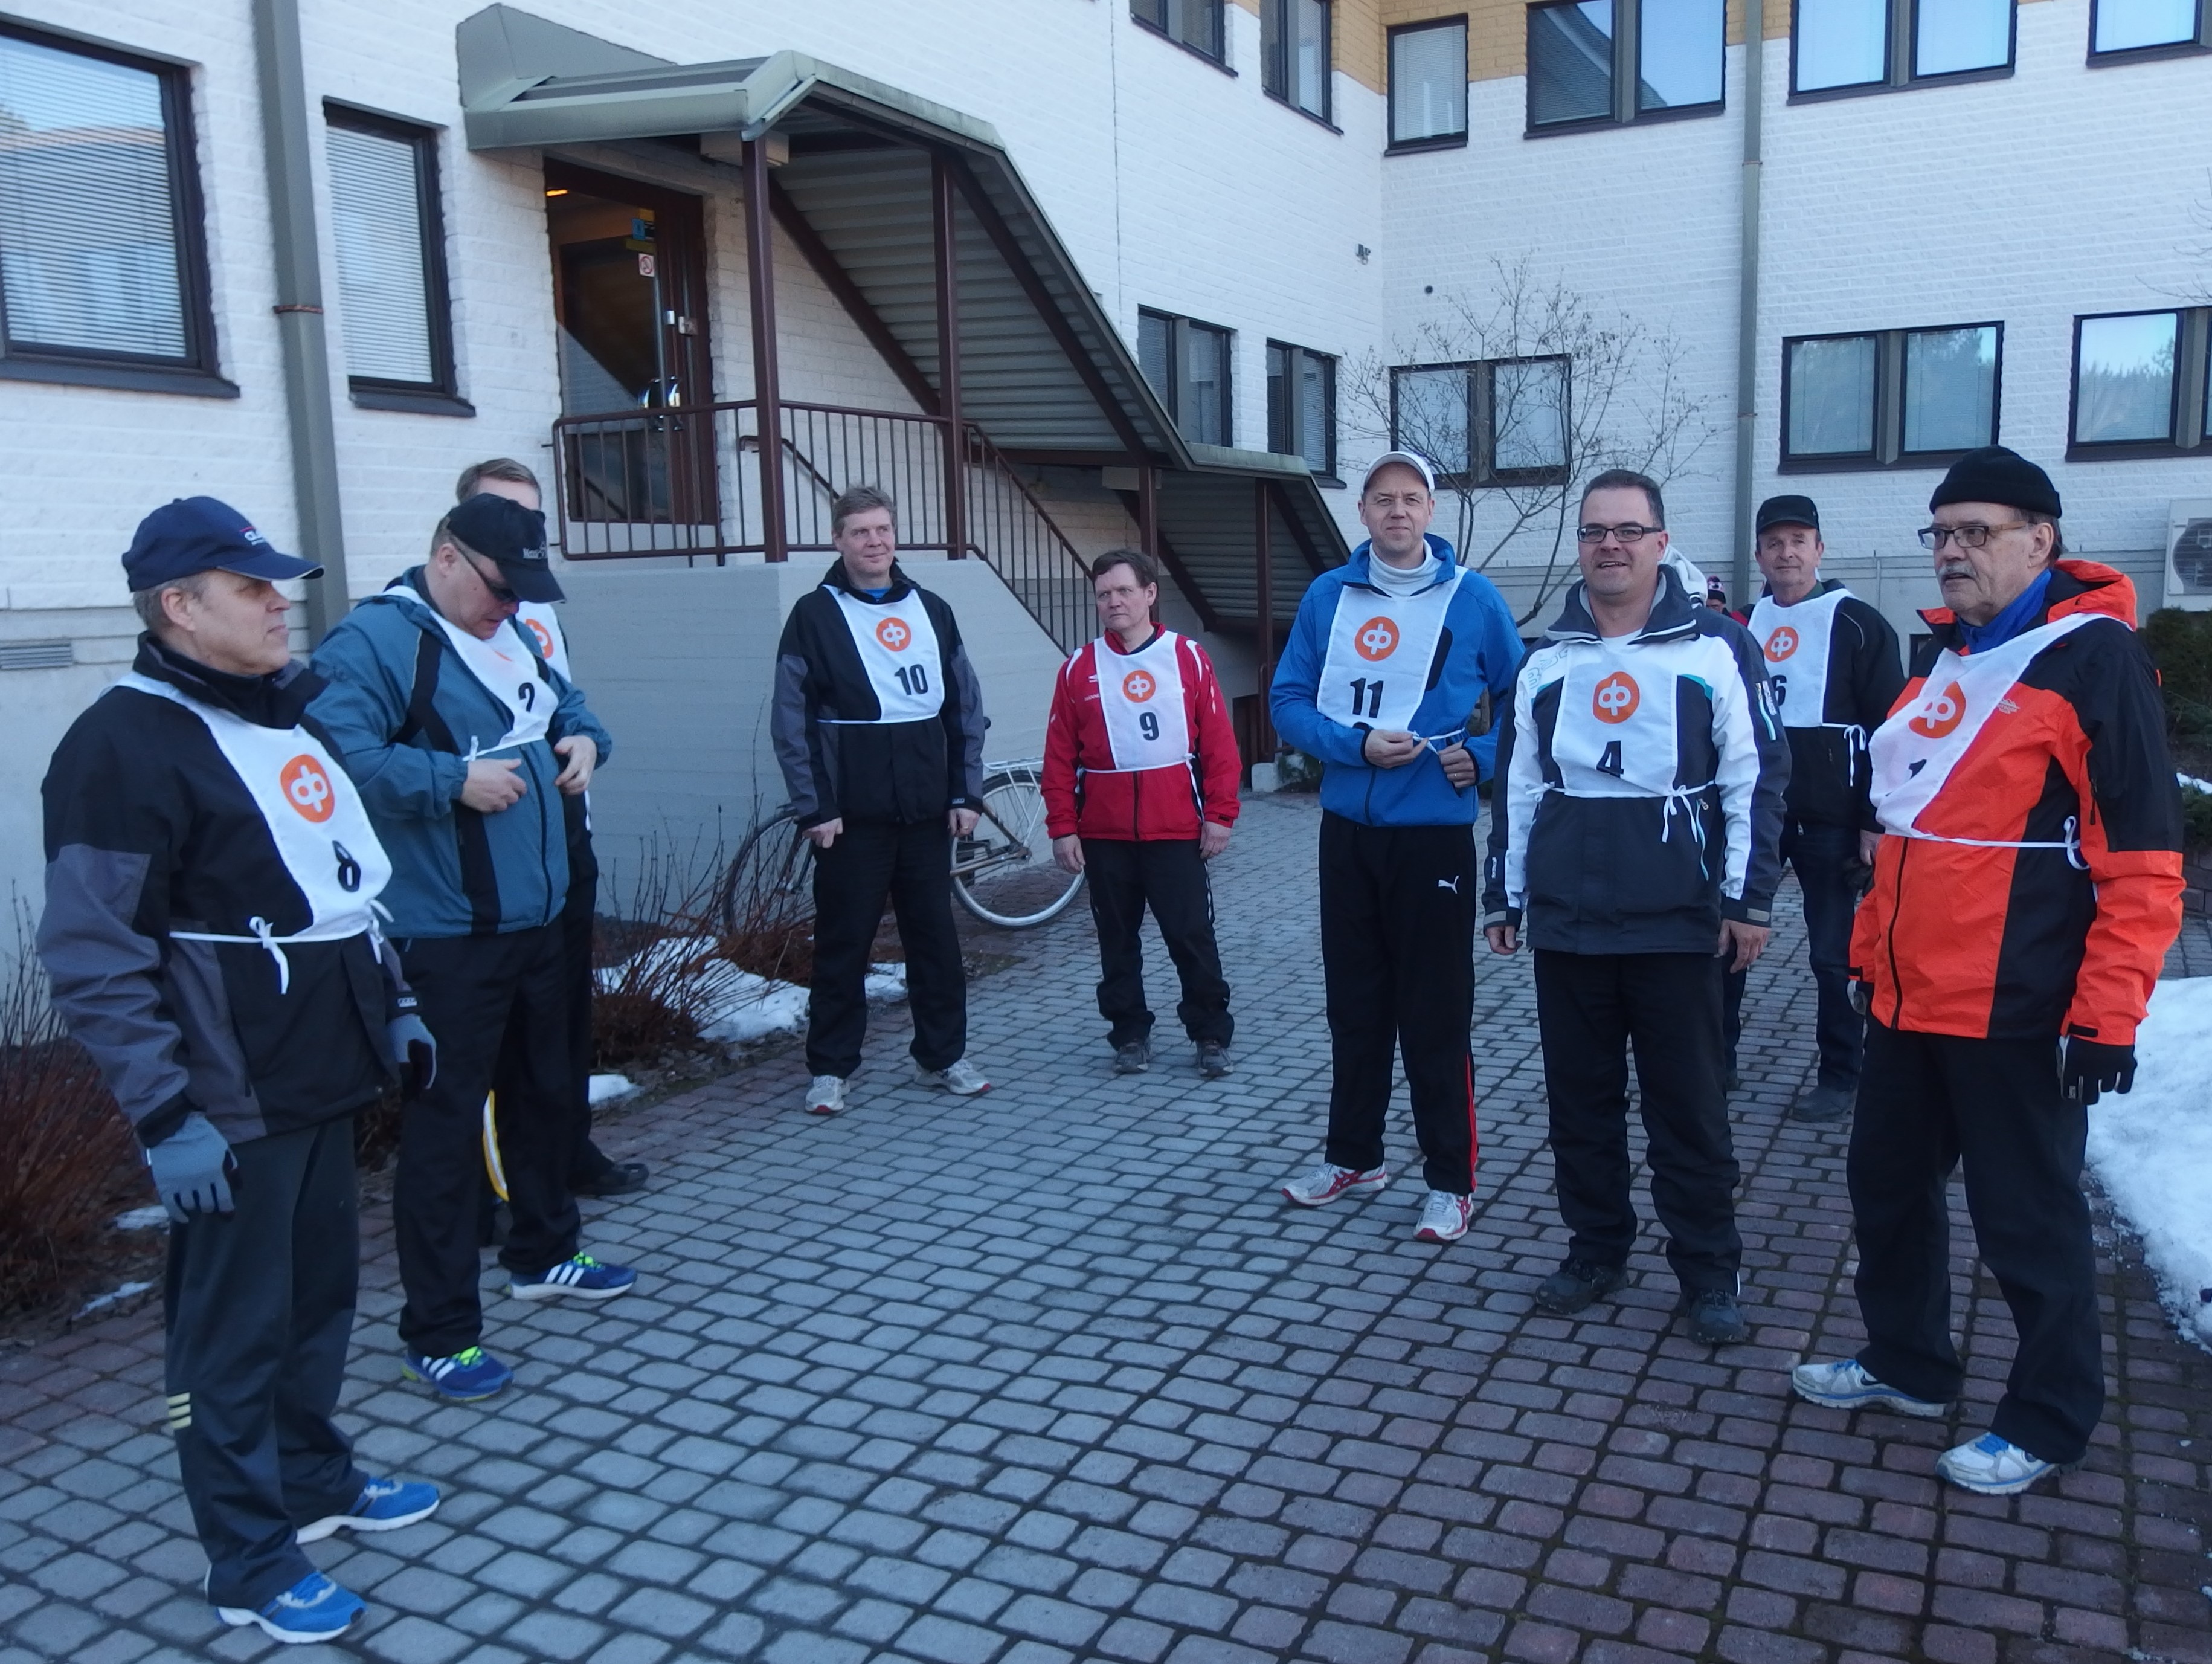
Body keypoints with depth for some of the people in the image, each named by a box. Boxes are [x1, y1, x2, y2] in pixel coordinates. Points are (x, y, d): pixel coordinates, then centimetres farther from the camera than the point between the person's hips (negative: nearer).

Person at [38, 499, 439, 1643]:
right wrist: (165, 1118, -20)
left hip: (323, 1079, 8)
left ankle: (314, 1479, 39)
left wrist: (393, 1006, 19)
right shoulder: (127, 743, -16)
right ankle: (250, 1563, 20)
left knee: (321, 1293, 20)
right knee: (234, 1330, 5)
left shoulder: (288, 713, 11)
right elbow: (95, 960, -19)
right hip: (232, 1111, -8)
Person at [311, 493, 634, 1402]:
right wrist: (454, 779, -27)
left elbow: (567, 705, 28)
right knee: (446, 1120, -4)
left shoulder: (511, 636, 14)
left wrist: (585, 740, 7)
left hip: (535, 919, 9)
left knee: (546, 1090, 21)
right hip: (445, 937, -9)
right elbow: (344, 756, -28)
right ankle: (438, 1331, 7)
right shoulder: (371, 640, -15)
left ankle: (541, 1255, 41)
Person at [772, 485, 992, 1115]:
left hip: (927, 811, 4)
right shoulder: (815, 615, -2)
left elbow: (966, 708, 11)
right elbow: (791, 721, -5)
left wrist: (966, 793, 4)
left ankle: (942, 1056, 22)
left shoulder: (930, 610, 10)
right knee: (843, 942, 3)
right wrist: (814, 807, -10)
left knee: (935, 935, 9)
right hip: (851, 816, -3)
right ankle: (830, 1068, 14)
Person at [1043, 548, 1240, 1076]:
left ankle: (1211, 1034, 15)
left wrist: (1220, 815, -5)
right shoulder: (1079, 669, 3)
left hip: (1177, 831, -2)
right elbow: (1060, 758, 2)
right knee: (1117, 939, 11)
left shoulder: (1189, 658, 0)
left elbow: (1219, 745, -1)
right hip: (1104, 834, 2)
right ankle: (1130, 1034, 24)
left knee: (1192, 935, 1)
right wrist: (1062, 827, -1)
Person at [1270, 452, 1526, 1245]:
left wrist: (1481, 756, -11)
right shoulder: (1328, 596, 3)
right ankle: (1353, 1157, 29)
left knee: (1436, 1013, 1)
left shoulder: (1471, 598, -3)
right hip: (1348, 830, 3)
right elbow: (1289, 701, 2)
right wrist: (1357, 745, -13)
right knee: (1354, 1002, 14)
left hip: (1433, 832, -3)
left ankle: (1451, 1181, 14)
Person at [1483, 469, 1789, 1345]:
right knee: (1580, 1096, 11)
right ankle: (1596, 1247, 26)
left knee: (1688, 1104, 5)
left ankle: (1708, 1269, 18)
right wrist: (1504, 897, 13)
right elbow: (1517, 787, 14)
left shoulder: (1716, 647, -1)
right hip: (1566, 920, 4)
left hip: (1676, 921, -3)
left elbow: (1756, 777, -3)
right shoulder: (1548, 658, 11)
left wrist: (1749, 898, -7)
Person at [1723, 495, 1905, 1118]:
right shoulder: (1743, 625, 10)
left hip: (1828, 821, -5)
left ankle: (1840, 1078, 16)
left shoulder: (1857, 625, -4)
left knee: (1833, 955, 4)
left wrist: (1876, 821, -11)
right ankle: (1717, 1060, 19)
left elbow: (1889, 731, -6)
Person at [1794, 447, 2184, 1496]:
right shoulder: (1940, 659, 13)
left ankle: (2050, 1419, 24)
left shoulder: (2094, 658, -11)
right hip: (1910, 1002, 8)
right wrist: (1871, 953, 19)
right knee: (1889, 1188, 18)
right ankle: (1907, 1362, 37)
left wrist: (2108, 1014, -17)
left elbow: (2142, 858, -14)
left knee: (2026, 1221, 6)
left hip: (2014, 1011, -8)